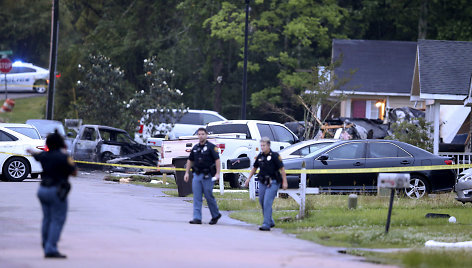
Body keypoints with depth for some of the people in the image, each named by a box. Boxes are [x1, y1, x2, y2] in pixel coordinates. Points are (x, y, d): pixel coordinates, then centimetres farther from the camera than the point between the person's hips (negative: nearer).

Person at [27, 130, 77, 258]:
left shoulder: (45, 155, 8)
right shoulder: (63, 157, -14)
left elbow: (36, 155, 32)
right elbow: (74, 172, -10)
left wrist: (31, 151, 56)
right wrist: (70, 161, 6)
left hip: (43, 190, 8)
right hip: (56, 191, -8)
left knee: (47, 219, 15)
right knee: (57, 220, -7)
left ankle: (46, 248, 18)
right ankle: (51, 249, -15)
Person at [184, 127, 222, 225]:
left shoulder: (211, 147, -4)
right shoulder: (195, 147, 12)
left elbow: (217, 160, -9)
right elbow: (190, 160, 20)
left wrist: (217, 173, -18)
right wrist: (187, 173, 14)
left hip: (207, 176, -5)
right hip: (197, 175, 5)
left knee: (209, 196, 0)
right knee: (196, 198, -1)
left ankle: (216, 215, 19)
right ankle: (197, 218, -1)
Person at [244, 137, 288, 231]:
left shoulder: (274, 156, -10)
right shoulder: (260, 156, 7)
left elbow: (282, 169, -9)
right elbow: (255, 167, 21)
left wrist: (284, 182, -12)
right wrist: (249, 178, 19)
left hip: (272, 183, -7)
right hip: (262, 182, 7)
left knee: (267, 203, -15)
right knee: (262, 202, 12)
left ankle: (266, 225, -17)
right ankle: (270, 222, 29)